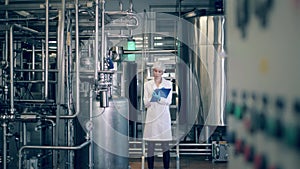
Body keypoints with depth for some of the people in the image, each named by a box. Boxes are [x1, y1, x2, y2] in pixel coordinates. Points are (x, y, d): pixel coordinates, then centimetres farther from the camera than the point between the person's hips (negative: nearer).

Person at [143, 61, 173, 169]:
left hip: (164, 117, -1)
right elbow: (145, 103, 4)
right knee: (150, 146, 1)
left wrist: (159, 98, -19)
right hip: (151, 117, 1)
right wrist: (151, 99, -17)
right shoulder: (147, 84, 10)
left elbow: (168, 101, -2)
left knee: (165, 146, 0)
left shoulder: (168, 84, 8)